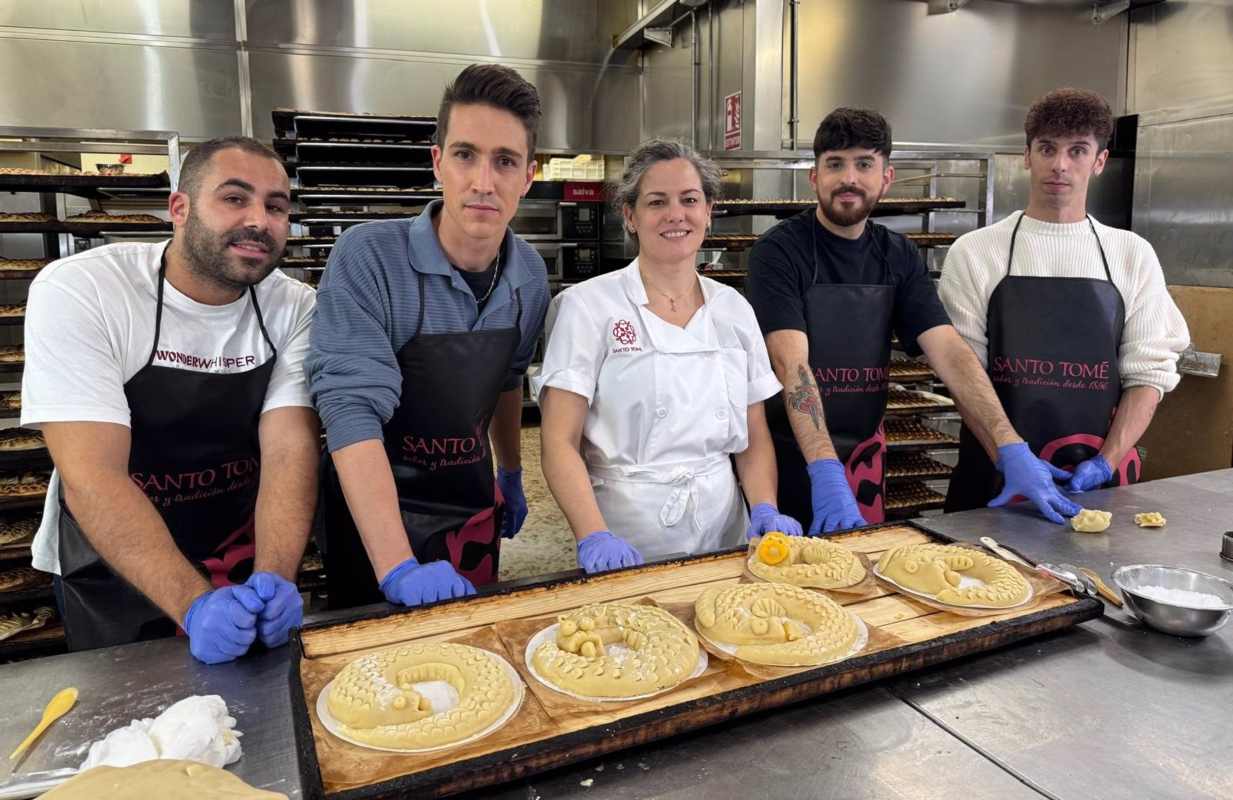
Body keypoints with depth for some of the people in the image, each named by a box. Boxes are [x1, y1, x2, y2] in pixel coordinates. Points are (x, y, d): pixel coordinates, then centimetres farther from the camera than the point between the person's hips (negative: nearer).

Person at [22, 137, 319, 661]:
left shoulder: (294, 308, -11)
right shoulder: (77, 291, -20)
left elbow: (290, 449, -18)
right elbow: (91, 475, -26)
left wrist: (274, 578, -34)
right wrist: (194, 604, -36)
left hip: (248, 570, 3)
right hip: (114, 582, -2)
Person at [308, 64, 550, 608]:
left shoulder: (529, 274, -5)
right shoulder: (368, 258, -23)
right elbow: (352, 409, -30)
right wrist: (399, 568, -37)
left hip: (474, 505, 5)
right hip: (374, 512, -4)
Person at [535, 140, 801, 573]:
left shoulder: (734, 309, 4)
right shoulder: (587, 306, -8)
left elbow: (755, 437, 9)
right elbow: (560, 442, -12)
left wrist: (765, 510, -7)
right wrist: (594, 537, -24)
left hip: (723, 534, 4)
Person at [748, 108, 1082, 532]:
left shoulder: (899, 257, 2)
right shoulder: (779, 251, -13)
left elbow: (950, 352, -8)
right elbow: (792, 364, -24)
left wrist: (1011, 450, -19)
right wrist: (825, 470, -35)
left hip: (865, 454, 5)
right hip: (792, 460, -4)